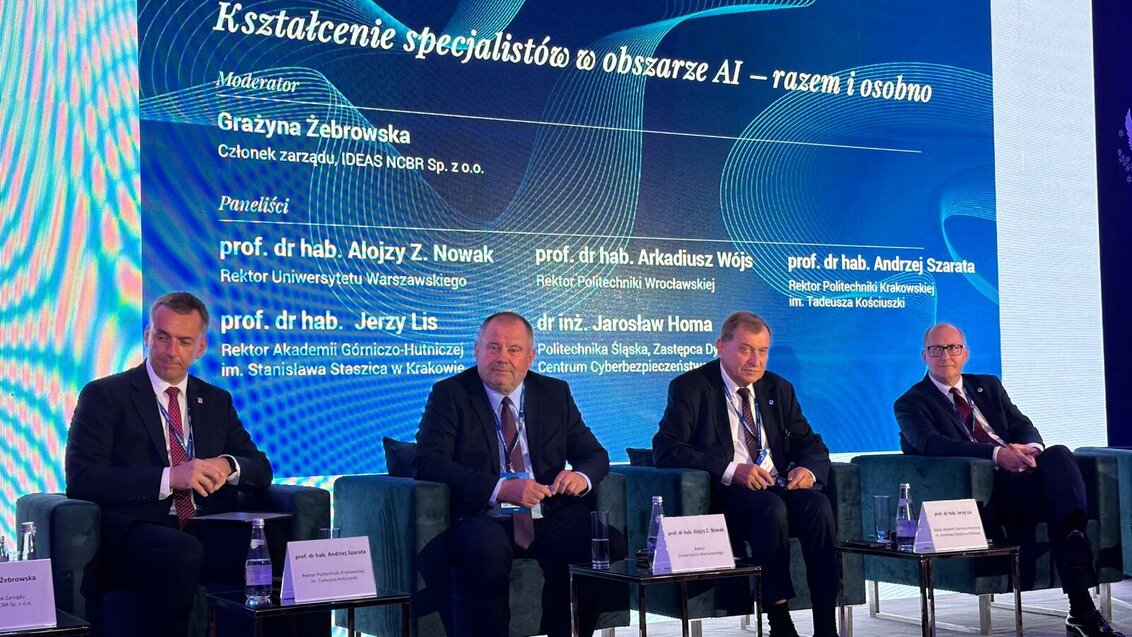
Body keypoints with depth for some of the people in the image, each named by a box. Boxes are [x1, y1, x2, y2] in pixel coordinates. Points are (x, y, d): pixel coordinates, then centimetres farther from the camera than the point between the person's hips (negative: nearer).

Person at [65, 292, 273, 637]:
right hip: (133, 536, -4)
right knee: (183, 553, -38)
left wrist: (227, 466, -7)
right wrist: (169, 477, -18)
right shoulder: (104, 395, 5)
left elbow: (261, 469, 18)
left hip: (207, 535, 4)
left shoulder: (217, 401, 20)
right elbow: (81, 479, -8)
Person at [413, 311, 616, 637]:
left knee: (609, 542, -23)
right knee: (486, 550, -38)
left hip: (549, 518, 4)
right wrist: (500, 489, -22)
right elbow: (427, 463, -10)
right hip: (483, 520, -4)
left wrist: (581, 476, -10)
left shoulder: (555, 393, 15)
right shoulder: (449, 394, 3)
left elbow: (594, 454, 17)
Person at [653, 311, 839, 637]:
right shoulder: (690, 387, 2)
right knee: (771, 508, -34)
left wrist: (808, 469, -10)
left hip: (781, 488, 4)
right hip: (725, 495, -4)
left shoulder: (779, 389, 17)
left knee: (818, 504, -27)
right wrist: (730, 470, -22)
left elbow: (811, 445, 17)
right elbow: (665, 449, -10)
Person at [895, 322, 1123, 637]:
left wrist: (1031, 448, -12)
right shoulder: (910, 404, 8)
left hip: (1020, 473, 5)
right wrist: (997, 454, -25)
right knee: (1058, 486, -33)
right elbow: (932, 444, -11)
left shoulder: (989, 386, 27)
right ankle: (1082, 609, -40)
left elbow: (1023, 425, 15)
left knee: (1058, 455, -31)